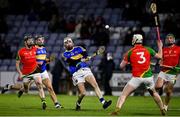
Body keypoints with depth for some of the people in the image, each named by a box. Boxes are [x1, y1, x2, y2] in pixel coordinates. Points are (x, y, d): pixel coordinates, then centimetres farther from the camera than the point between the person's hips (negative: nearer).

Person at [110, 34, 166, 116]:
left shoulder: (130, 52, 2)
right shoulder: (148, 50, 6)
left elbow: (122, 66, 6)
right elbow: (159, 56, 18)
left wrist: (126, 60, 27)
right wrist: (160, 47, 35)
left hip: (137, 77, -3)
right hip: (148, 76, 3)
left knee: (124, 94, -2)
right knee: (153, 93, 29)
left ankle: (117, 110, -21)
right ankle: (162, 110, 33)